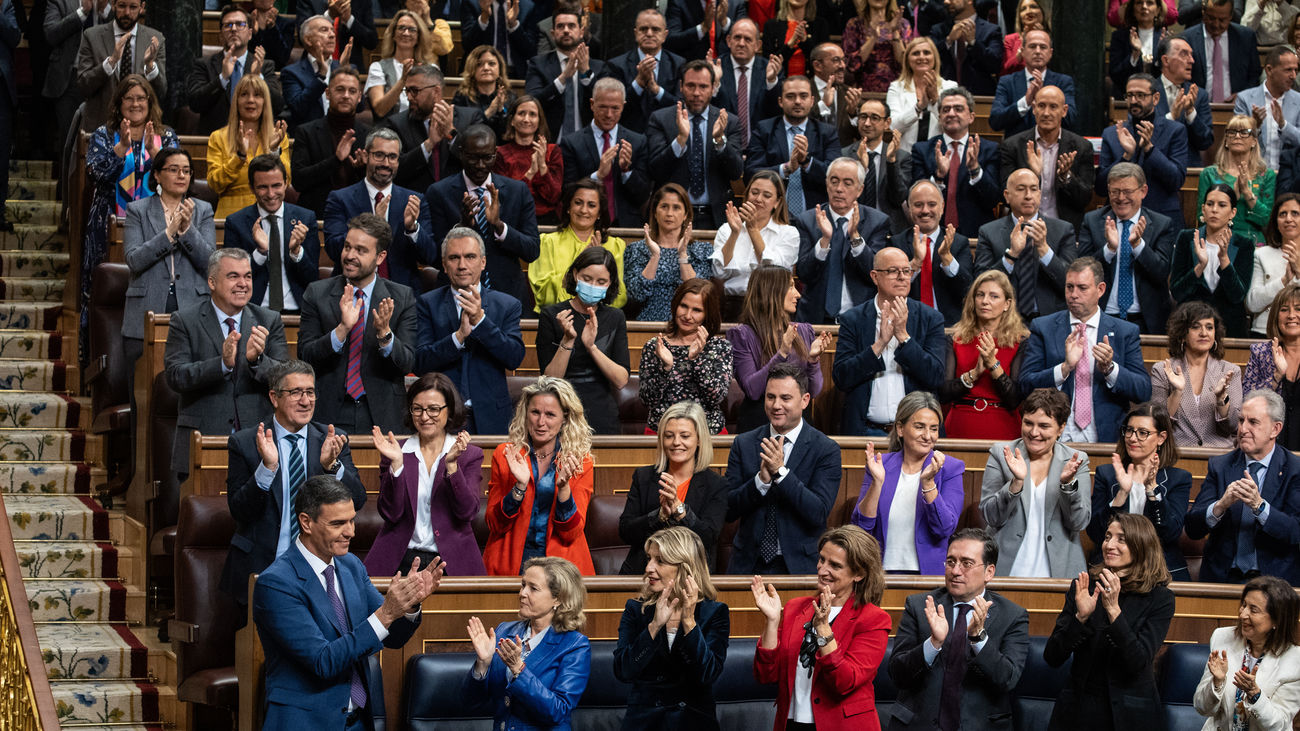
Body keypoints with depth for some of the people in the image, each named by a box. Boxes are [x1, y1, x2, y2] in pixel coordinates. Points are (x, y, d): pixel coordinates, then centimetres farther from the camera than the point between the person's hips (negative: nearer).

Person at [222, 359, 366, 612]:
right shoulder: (244, 442, 2)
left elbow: (357, 500, -1)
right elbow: (238, 512, -4)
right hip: (260, 567, -1)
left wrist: (331, 464, -19)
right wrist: (267, 467, -19)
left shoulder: (331, 440, 8)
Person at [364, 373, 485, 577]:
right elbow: (390, 513, 0)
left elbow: (468, 512, -4)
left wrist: (451, 464, -14)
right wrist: (396, 463, -10)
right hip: (401, 562, 0)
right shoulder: (396, 451, 9)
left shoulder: (469, 455, 8)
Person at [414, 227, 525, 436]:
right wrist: (459, 336, -19)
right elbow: (419, 362, -5)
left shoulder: (507, 305, 5)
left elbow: (515, 358, -8)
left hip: (488, 418, 0)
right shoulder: (428, 303, 5)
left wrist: (480, 320, -19)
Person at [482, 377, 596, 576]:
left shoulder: (581, 463, 5)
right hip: (511, 564, 1)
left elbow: (571, 534, -1)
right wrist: (520, 486, -15)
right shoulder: (505, 455, 6)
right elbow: (495, 525, 0)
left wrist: (563, 486, -16)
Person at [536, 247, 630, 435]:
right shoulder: (551, 315, -3)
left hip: (603, 420, 2)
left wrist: (591, 346, -16)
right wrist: (568, 340, -20)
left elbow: (621, 381, -4)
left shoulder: (614, 317, 5)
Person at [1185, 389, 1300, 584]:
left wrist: (1259, 505, -24)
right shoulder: (1220, 465, 8)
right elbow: (1192, 529, 1)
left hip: (1275, 577, -1)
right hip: (1221, 578, 1)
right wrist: (1221, 505, -19)